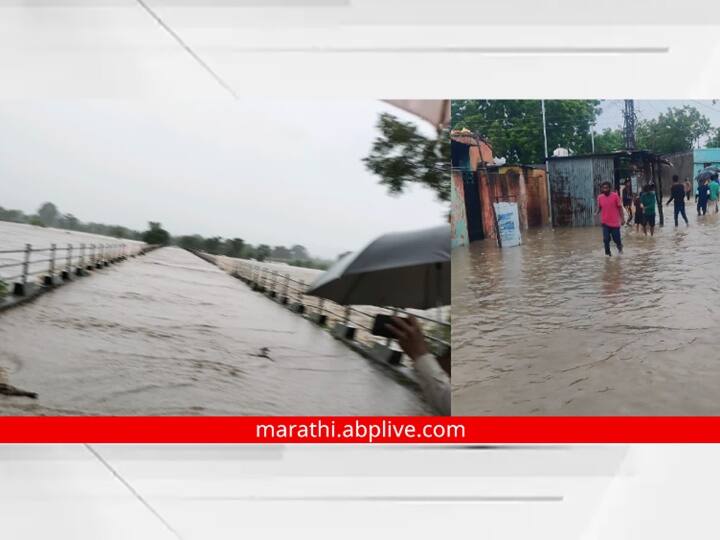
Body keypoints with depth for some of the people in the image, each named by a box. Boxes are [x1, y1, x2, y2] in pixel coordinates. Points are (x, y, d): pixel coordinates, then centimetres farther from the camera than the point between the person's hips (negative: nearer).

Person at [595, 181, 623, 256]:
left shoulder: (615, 196, -7)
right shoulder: (600, 197, 0)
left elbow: (620, 207, -2)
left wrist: (622, 218, -6)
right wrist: (596, 213, -9)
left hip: (615, 222, -2)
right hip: (605, 222, 2)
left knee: (616, 239, 7)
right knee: (606, 239, -4)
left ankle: (619, 246, 40)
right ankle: (607, 253, 13)